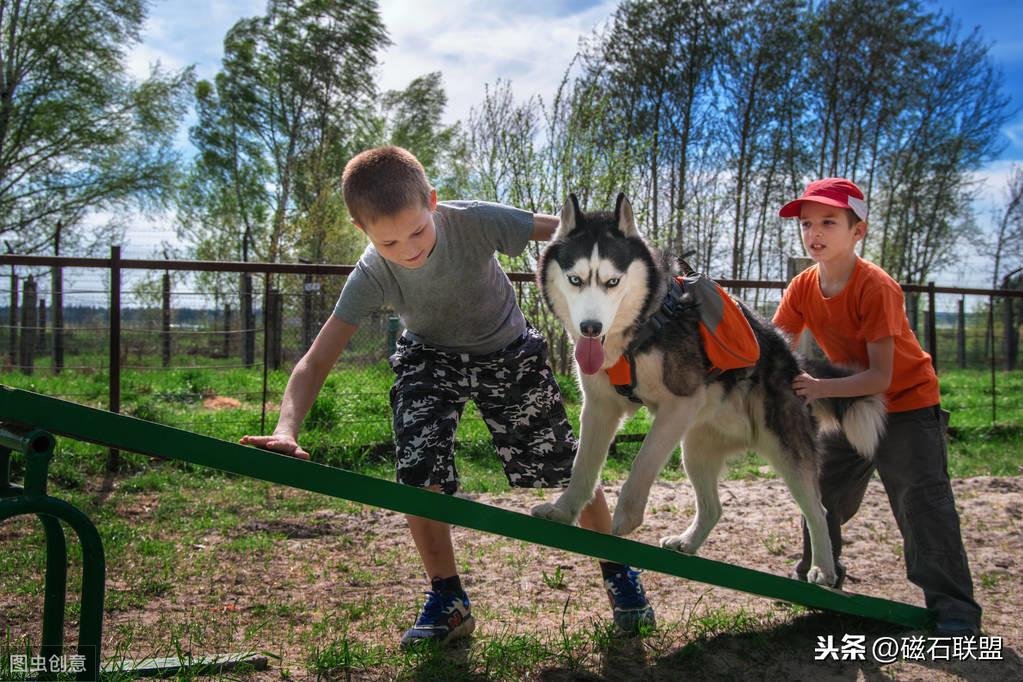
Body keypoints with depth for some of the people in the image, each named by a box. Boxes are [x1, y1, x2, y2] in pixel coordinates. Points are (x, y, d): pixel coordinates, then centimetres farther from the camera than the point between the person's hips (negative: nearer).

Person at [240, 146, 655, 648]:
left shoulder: (475, 222, -33)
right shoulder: (372, 276, -28)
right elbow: (317, 361, -29)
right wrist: (286, 429, -45)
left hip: (509, 350, 0)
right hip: (430, 356, 1)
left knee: (566, 464, -2)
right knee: (418, 471, -18)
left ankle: (618, 575, 22)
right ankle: (447, 599, 4)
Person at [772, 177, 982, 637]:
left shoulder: (875, 287, -29)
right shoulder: (803, 288, -10)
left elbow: (881, 377, -30)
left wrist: (822, 388, -38)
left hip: (908, 404, -6)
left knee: (923, 503, -12)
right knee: (824, 495, 14)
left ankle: (953, 609, -2)